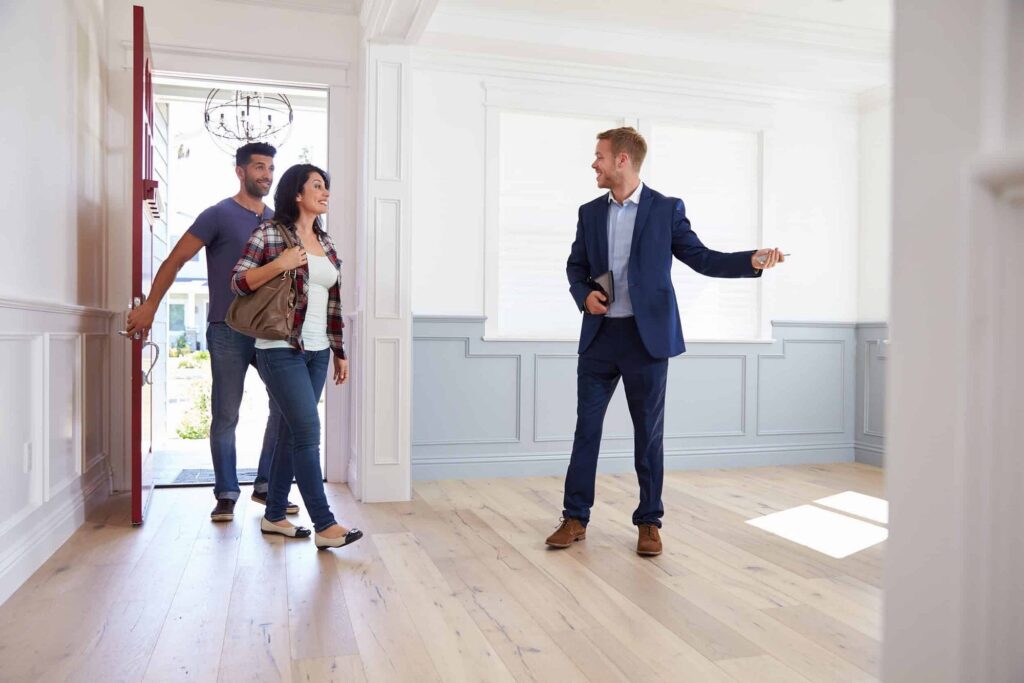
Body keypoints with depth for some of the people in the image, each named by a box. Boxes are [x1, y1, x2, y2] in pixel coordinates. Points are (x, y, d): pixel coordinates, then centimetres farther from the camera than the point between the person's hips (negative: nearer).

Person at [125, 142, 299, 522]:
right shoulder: (219, 215, -2)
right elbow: (175, 260, -3)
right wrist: (149, 307, -7)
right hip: (228, 332, -5)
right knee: (226, 416, 1)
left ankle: (267, 486, 15)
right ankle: (226, 494, 14)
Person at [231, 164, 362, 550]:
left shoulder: (326, 242, 14)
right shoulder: (269, 233, -4)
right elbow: (238, 282, -6)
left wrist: (339, 351, 15)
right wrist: (279, 264, -19)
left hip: (317, 352, 7)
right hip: (281, 350, -7)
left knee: (291, 432, 10)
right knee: (307, 431, -10)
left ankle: (274, 516, 21)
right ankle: (325, 525, -6)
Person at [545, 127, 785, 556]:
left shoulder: (666, 209, 0)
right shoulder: (590, 212, 10)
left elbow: (701, 258, 0)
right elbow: (576, 265, 17)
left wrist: (753, 261, -15)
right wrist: (584, 294, -4)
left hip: (647, 336, -3)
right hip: (599, 334, 3)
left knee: (649, 431, 5)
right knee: (586, 426, 5)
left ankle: (649, 522, 18)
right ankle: (575, 519, 16)